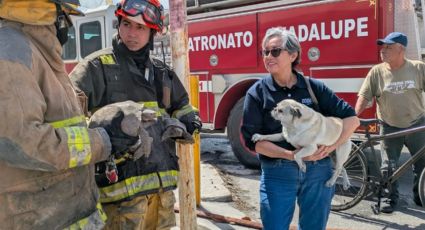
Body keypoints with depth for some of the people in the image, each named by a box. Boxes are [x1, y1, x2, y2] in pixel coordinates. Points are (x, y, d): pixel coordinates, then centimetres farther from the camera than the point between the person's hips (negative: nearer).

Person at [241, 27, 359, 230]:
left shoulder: (314, 87, 1)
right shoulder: (257, 92, -3)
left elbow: (351, 118, 3)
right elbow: (252, 140, -8)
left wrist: (331, 146, -11)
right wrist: (290, 155, -19)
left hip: (317, 171, 2)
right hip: (277, 173, -2)